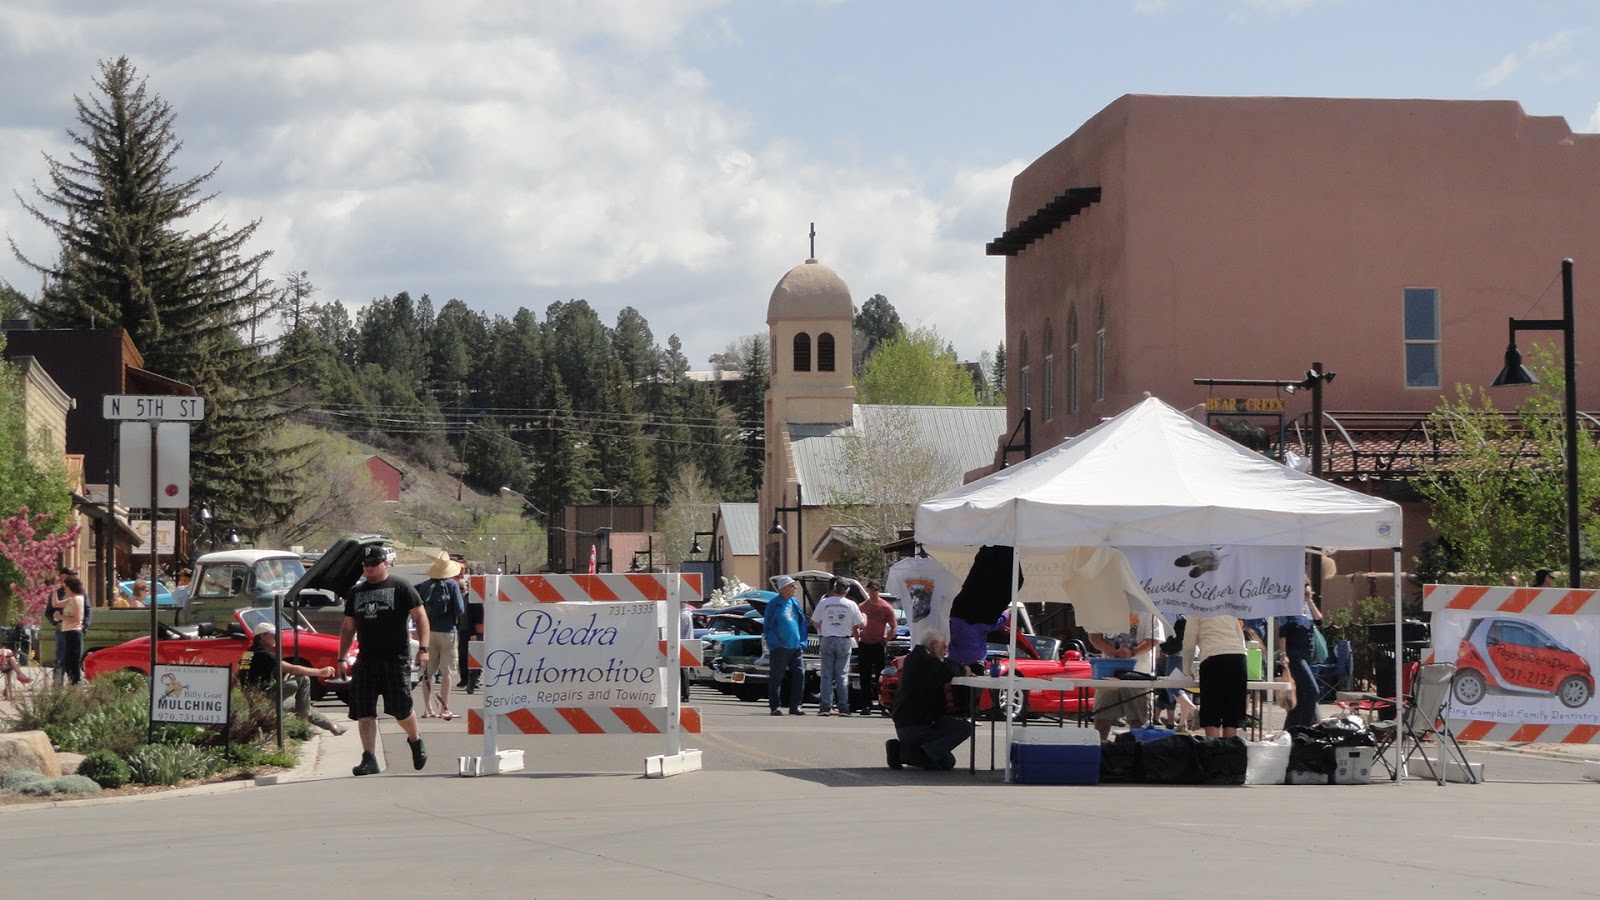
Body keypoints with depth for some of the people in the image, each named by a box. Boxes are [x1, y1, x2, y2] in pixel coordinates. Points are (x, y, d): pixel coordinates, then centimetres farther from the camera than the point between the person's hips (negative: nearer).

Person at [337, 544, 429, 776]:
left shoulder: (401, 587, 0)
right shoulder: (356, 592, 15)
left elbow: (420, 618, -1)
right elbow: (348, 627, 21)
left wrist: (423, 648, -12)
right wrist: (342, 658, 15)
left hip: (395, 659, -4)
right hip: (366, 660, 5)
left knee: (401, 708, 0)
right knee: (363, 711, -3)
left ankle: (415, 741, 28)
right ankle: (369, 759, -1)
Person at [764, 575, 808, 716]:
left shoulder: (795, 603, 12)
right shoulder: (774, 604, -5)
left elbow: (802, 623, 17)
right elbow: (767, 626, -6)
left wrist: (802, 642, 8)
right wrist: (775, 643, -14)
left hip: (796, 647, 6)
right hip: (780, 648, -6)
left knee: (799, 675, 0)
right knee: (776, 677, 1)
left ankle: (795, 706, 9)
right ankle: (774, 707, 7)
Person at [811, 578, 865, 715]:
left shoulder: (823, 602, -1)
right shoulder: (851, 605, -4)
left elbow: (815, 622, 5)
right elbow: (861, 624, 0)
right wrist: (864, 617, 22)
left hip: (827, 640, 1)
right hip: (844, 641, -1)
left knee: (827, 674, 4)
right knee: (842, 675, 4)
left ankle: (826, 706, -2)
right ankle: (843, 707, 1)